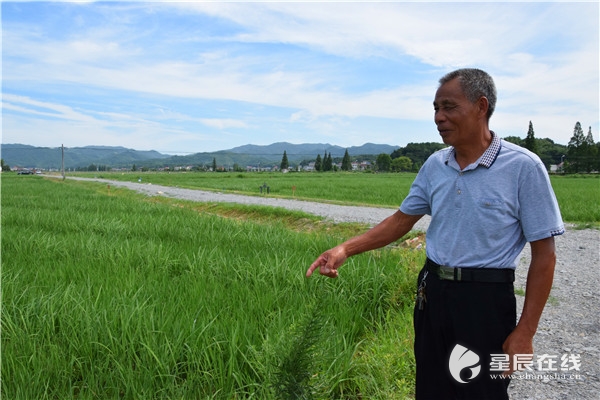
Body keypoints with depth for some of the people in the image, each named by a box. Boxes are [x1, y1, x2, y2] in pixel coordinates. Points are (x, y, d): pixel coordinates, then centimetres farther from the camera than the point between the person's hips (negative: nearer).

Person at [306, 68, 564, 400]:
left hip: (485, 300, -5)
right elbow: (401, 220, 10)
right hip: (432, 292, 5)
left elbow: (544, 255, -10)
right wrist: (345, 249, -3)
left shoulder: (523, 167, -12)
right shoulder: (435, 165, 3)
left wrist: (525, 332, -11)